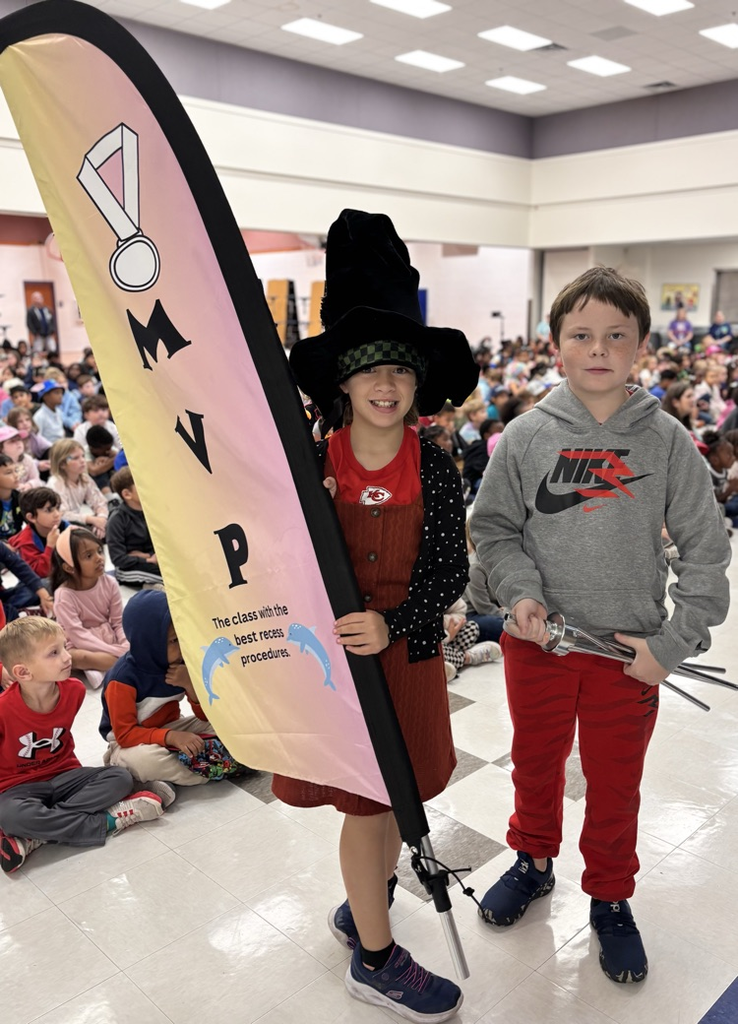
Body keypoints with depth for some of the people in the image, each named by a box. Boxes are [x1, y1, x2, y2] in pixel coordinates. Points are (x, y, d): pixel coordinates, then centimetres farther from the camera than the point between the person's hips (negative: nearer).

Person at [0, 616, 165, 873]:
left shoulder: (74, 690, -8)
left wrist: (66, 762, 13)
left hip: (64, 775, 4)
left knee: (121, 778, -20)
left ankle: (36, 837, -25)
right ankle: (109, 820, -27)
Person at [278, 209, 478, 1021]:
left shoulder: (435, 469, -6)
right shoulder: (311, 465, -9)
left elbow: (450, 572, -8)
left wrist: (391, 627, -22)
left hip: (407, 652, 2)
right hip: (328, 652, -2)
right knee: (363, 802, 9)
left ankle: (363, 906, 45)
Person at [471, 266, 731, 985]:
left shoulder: (666, 440, -8)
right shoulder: (527, 436, -7)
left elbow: (706, 549, -4)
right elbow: (493, 527, 1)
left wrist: (672, 644, -9)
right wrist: (519, 592, -15)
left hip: (630, 650, 0)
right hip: (537, 640, 1)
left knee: (616, 783, 16)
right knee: (535, 764, 21)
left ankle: (610, 898, 41)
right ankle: (534, 861, 48)